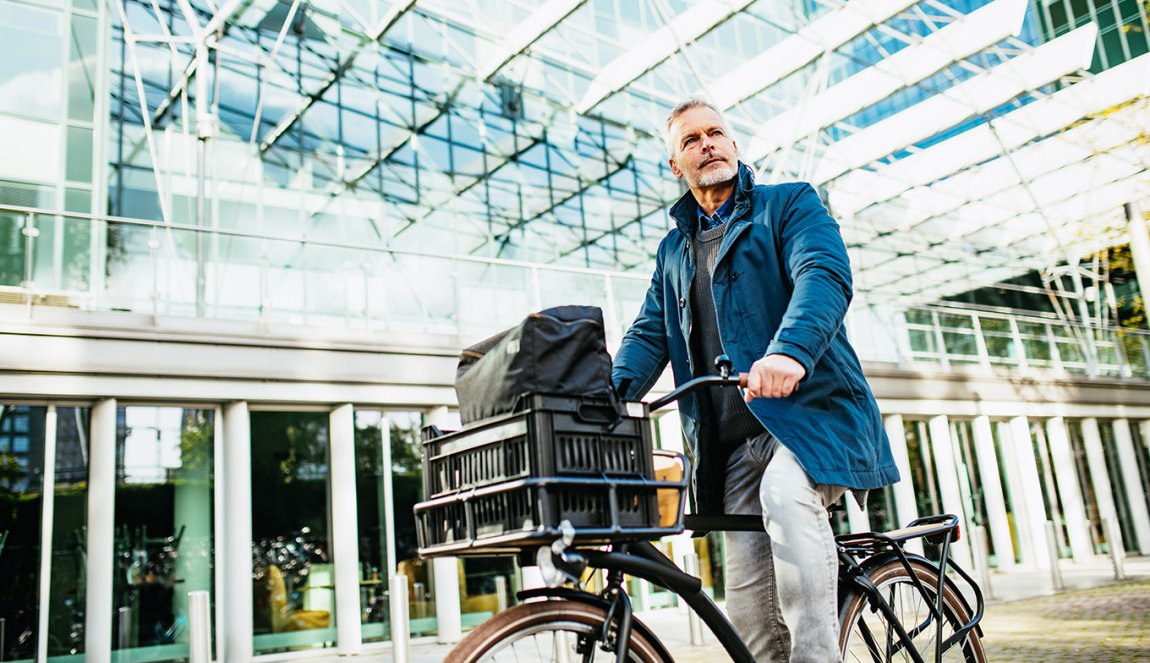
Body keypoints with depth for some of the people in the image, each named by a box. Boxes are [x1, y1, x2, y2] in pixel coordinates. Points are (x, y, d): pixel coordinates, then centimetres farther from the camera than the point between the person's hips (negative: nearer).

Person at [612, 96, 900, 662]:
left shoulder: (791, 204, 6)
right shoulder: (673, 249, 21)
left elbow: (824, 274, -14)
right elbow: (649, 334, 12)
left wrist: (789, 351, -35)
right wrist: (607, 395, -10)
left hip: (810, 409, -4)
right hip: (733, 442, 5)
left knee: (785, 492, -36)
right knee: (749, 610, 0)